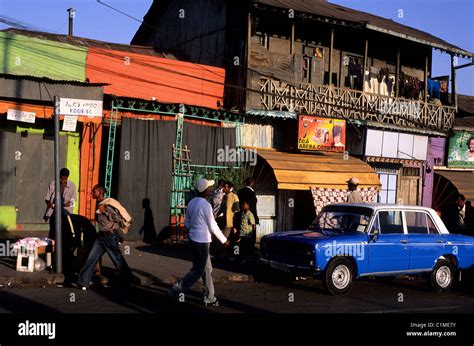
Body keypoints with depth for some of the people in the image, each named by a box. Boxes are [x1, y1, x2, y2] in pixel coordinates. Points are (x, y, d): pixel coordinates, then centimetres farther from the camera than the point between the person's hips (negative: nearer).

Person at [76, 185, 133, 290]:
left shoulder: (108, 204, -16)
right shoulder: (99, 204, 11)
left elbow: (118, 218, -23)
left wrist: (104, 211, -23)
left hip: (110, 235, -8)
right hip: (101, 235, 8)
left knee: (118, 259, 3)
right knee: (91, 258, 3)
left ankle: (129, 280, 19)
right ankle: (83, 282, 7)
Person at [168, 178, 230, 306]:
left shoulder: (192, 202, 6)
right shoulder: (205, 205, -19)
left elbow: (186, 223, 14)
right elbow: (213, 227, -15)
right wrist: (224, 240, -4)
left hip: (193, 238, 9)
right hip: (202, 241, -9)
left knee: (207, 269, 15)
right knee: (198, 271, 2)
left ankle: (209, 297, 22)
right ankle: (175, 291, 6)